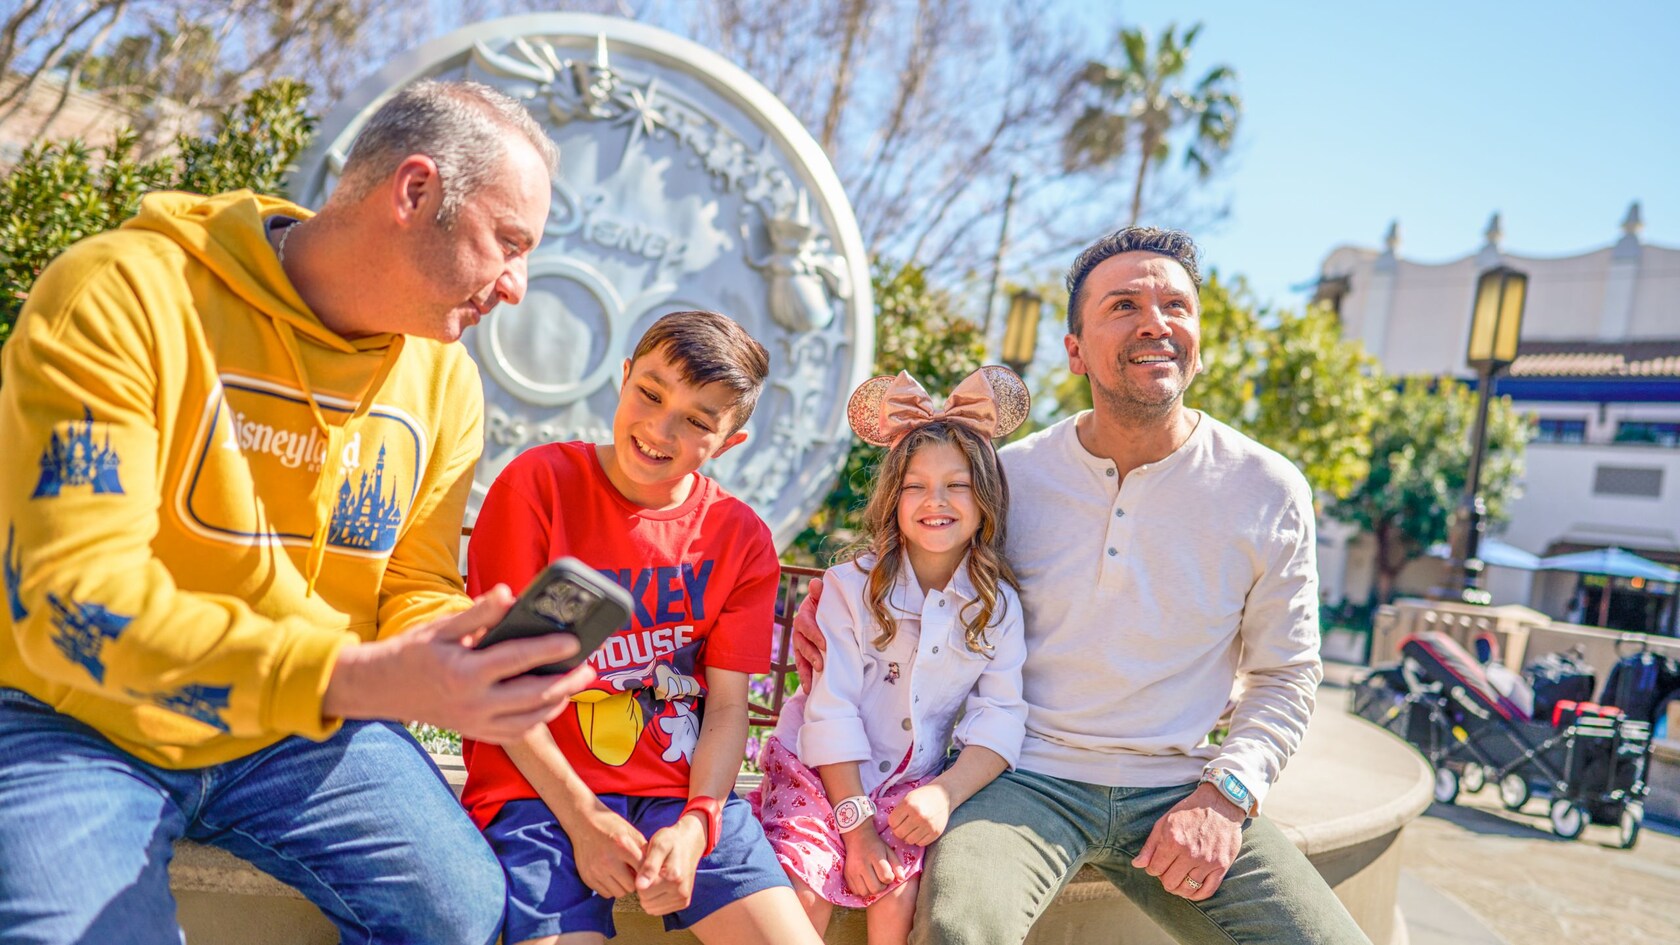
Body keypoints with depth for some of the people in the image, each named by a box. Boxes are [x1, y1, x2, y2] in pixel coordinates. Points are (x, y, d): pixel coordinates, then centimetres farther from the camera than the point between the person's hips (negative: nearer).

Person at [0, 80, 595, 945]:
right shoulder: (121, 296, -20)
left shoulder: (444, 380, -2)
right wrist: (352, 677, -40)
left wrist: (460, 668, -21)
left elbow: (416, 592, 4)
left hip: (304, 730, 4)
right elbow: (69, 600, -28)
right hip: (80, 723, -4)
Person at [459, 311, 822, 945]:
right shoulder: (538, 482, -6)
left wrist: (695, 826, -15)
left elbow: (728, 706, 1)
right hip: (541, 789, -2)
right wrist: (581, 816, -12)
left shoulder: (741, 540, 2)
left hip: (681, 790, 3)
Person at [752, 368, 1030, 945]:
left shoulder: (998, 606, -1)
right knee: (801, 889, -20)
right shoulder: (852, 586, -9)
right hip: (824, 770, -1)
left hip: (911, 784, 2)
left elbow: (1000, 719, -6)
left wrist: (946, 793, -22)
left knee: (900, 888, -20)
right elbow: (832, 711, -12)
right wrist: (857, 827, -14)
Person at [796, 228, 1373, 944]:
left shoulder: (1269, 490, -1)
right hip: (1028, 780, -2)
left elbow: (1285, 676, 8)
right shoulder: (1010, 474, -2)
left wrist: (1226, 793, -7)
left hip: (1178, 793, 2)